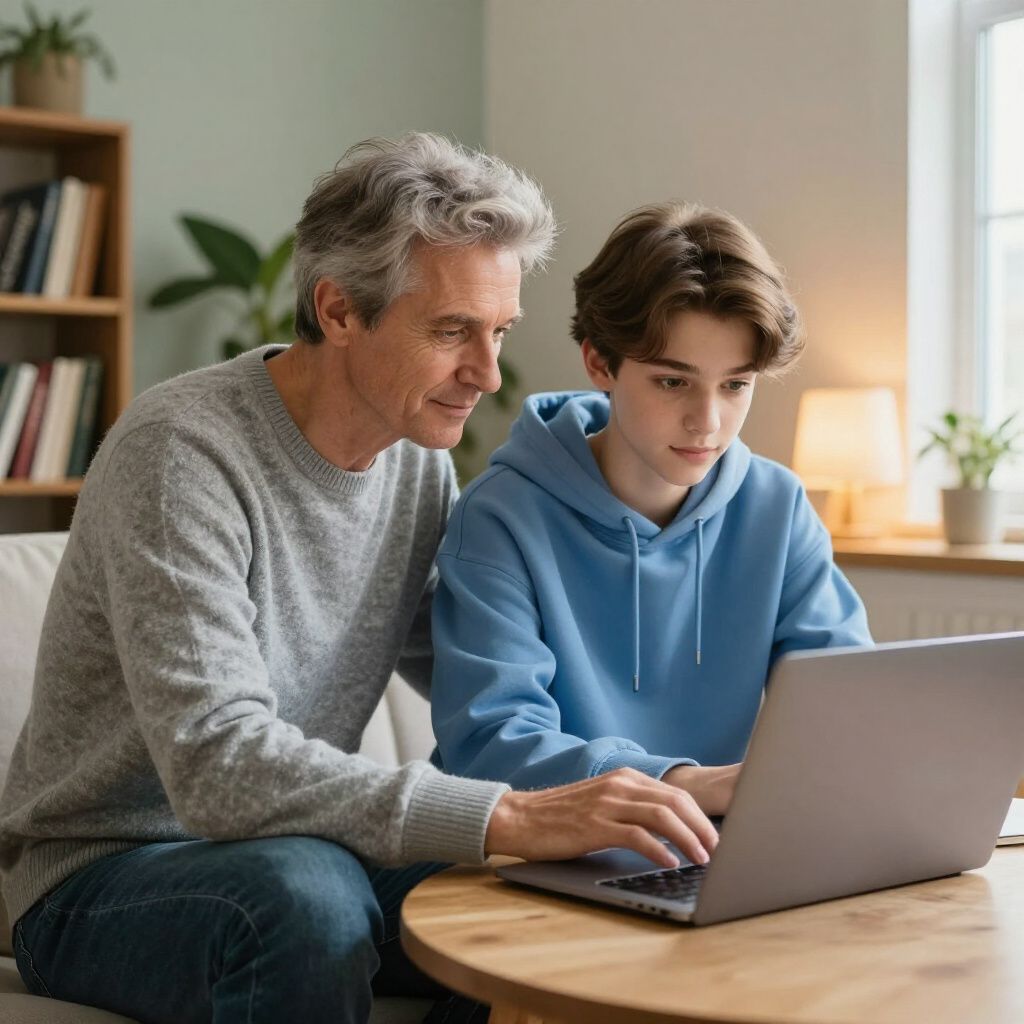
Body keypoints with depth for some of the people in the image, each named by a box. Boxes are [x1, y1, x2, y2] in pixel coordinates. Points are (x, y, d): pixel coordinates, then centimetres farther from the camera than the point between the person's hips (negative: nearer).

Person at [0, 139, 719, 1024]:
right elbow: (218, 766, -33)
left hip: (297, 848, 6)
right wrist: (509, 819, -41)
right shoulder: (180, 451, -23)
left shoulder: (419, 460, 1)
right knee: (305, 891, -37)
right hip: (103, 878, -6)